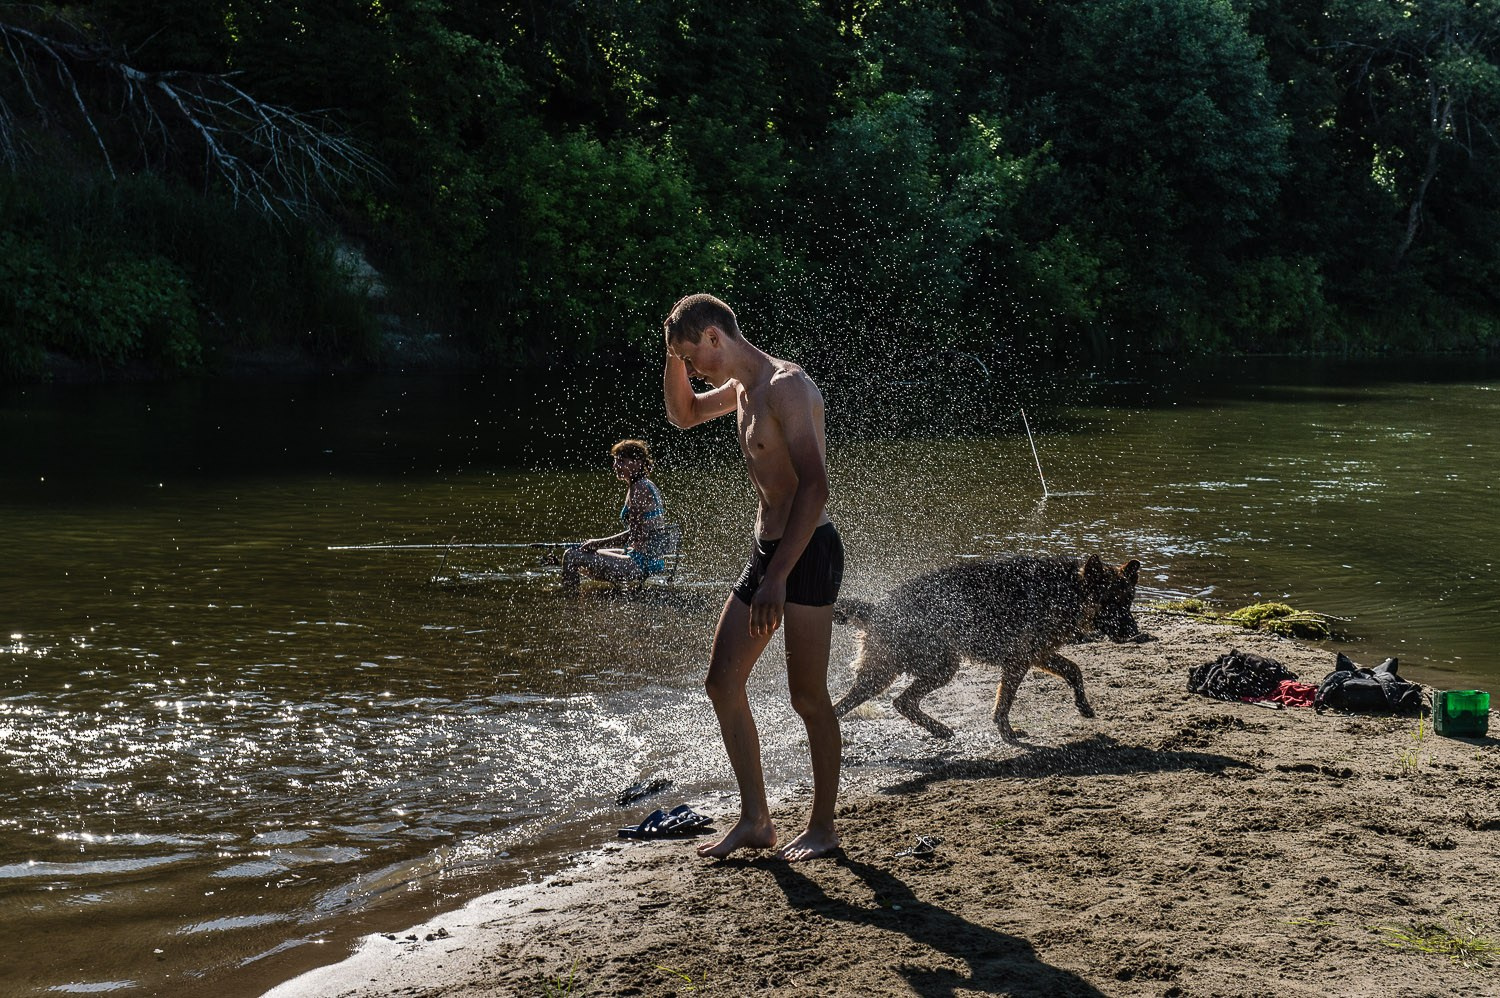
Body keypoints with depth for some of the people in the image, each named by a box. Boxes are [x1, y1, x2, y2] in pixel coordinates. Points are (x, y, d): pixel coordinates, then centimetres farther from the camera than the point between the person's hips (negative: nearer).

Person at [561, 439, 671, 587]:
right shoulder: (649, 486, 15)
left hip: (641, 563, -11)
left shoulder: (638, 489, -14)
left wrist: (599, 543, -12)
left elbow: (635, 534, -20)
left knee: (571, 556, -12)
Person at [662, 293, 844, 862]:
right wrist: (675, 357, 13)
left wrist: (777, 578, -28)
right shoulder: (741, 388, 13)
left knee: (808, 697, -2)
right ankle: (755, 820, 16)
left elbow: (815, 486, -25)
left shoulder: (786, 386, -17)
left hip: (808, 553, -10)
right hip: (765, 551, 10)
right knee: (722, 682, 8)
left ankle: (822, 828, 12)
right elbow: (683, 415, 32)